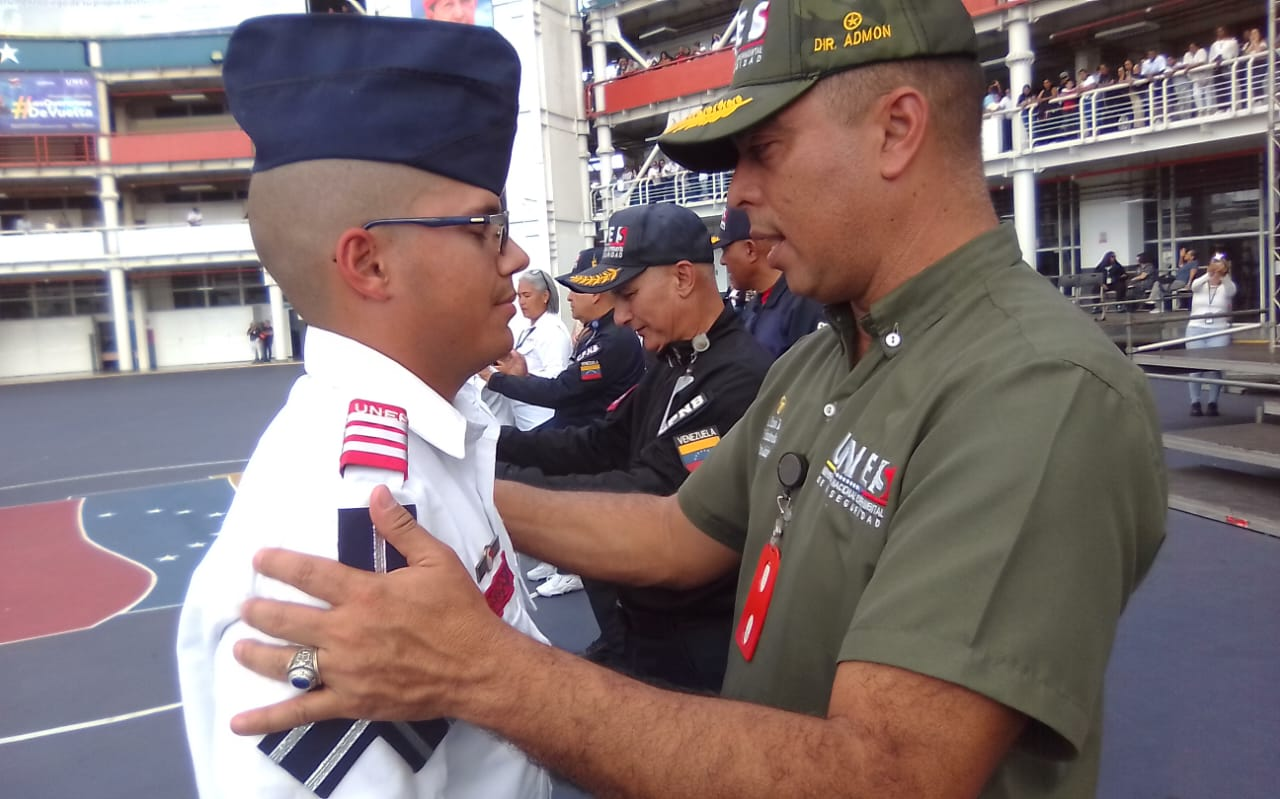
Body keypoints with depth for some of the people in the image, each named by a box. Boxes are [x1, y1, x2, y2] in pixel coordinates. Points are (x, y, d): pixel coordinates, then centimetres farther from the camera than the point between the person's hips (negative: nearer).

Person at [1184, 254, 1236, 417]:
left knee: (1216, 367, -6)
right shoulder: (1200, 285, 8)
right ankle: (1195, 402, 3)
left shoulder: (1226, 287, 8)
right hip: (1196, 329, 0)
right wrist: (1209, 274, -36)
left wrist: (1224, 275, -34)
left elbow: (1232, 290, -16)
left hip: (1219, 331, 0)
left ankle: (1213, 402, 5)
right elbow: (1194, 285, -17)